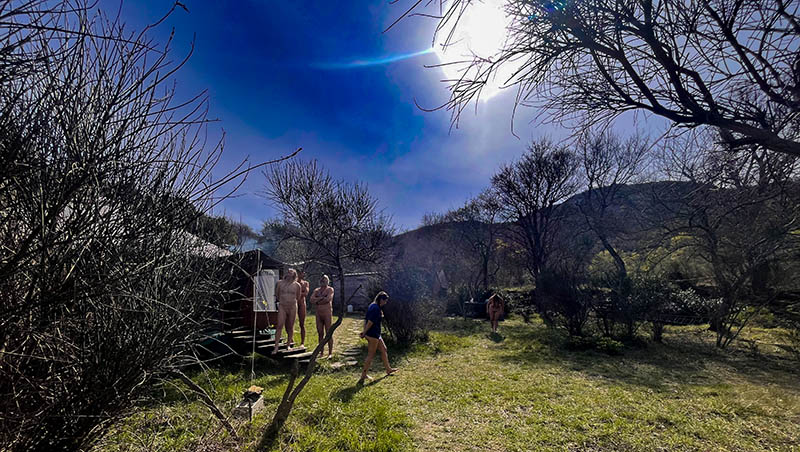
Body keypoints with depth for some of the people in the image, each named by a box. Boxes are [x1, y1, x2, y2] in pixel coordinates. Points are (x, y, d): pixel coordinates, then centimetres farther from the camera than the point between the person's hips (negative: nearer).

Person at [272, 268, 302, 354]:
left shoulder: (297, 285, 1)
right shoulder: (280, 283, 2)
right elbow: (277, 294, 16)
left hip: (292, 307, 1)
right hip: (282, 307, -1)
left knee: (290, 327, 7)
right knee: (279, 326, -8)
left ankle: (289, 344, 21)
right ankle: (276, 346, -4)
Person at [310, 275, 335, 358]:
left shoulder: (330, 289, 1)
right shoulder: (316, 290, 16)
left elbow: (328, 299, -15)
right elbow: (312, 300, 1)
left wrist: (317, 302, -5)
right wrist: (321, 298, -11)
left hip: (327, 313, -5)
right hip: (318, 314, 5)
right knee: (320, 334, 7)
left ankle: (330, 353, 1)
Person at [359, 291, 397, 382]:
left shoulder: (372, 305, 11)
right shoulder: (376, 308, -20)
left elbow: (366, 320, 12)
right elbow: (370, 322, -23)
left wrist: (364, 331, 7)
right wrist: (364, 333, -14)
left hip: (376, 334, 10)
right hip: (373, 334, -10)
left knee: (383, 349, 20)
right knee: (371, 355, 0)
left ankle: (388, 369, 34)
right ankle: (363, 375, 7)